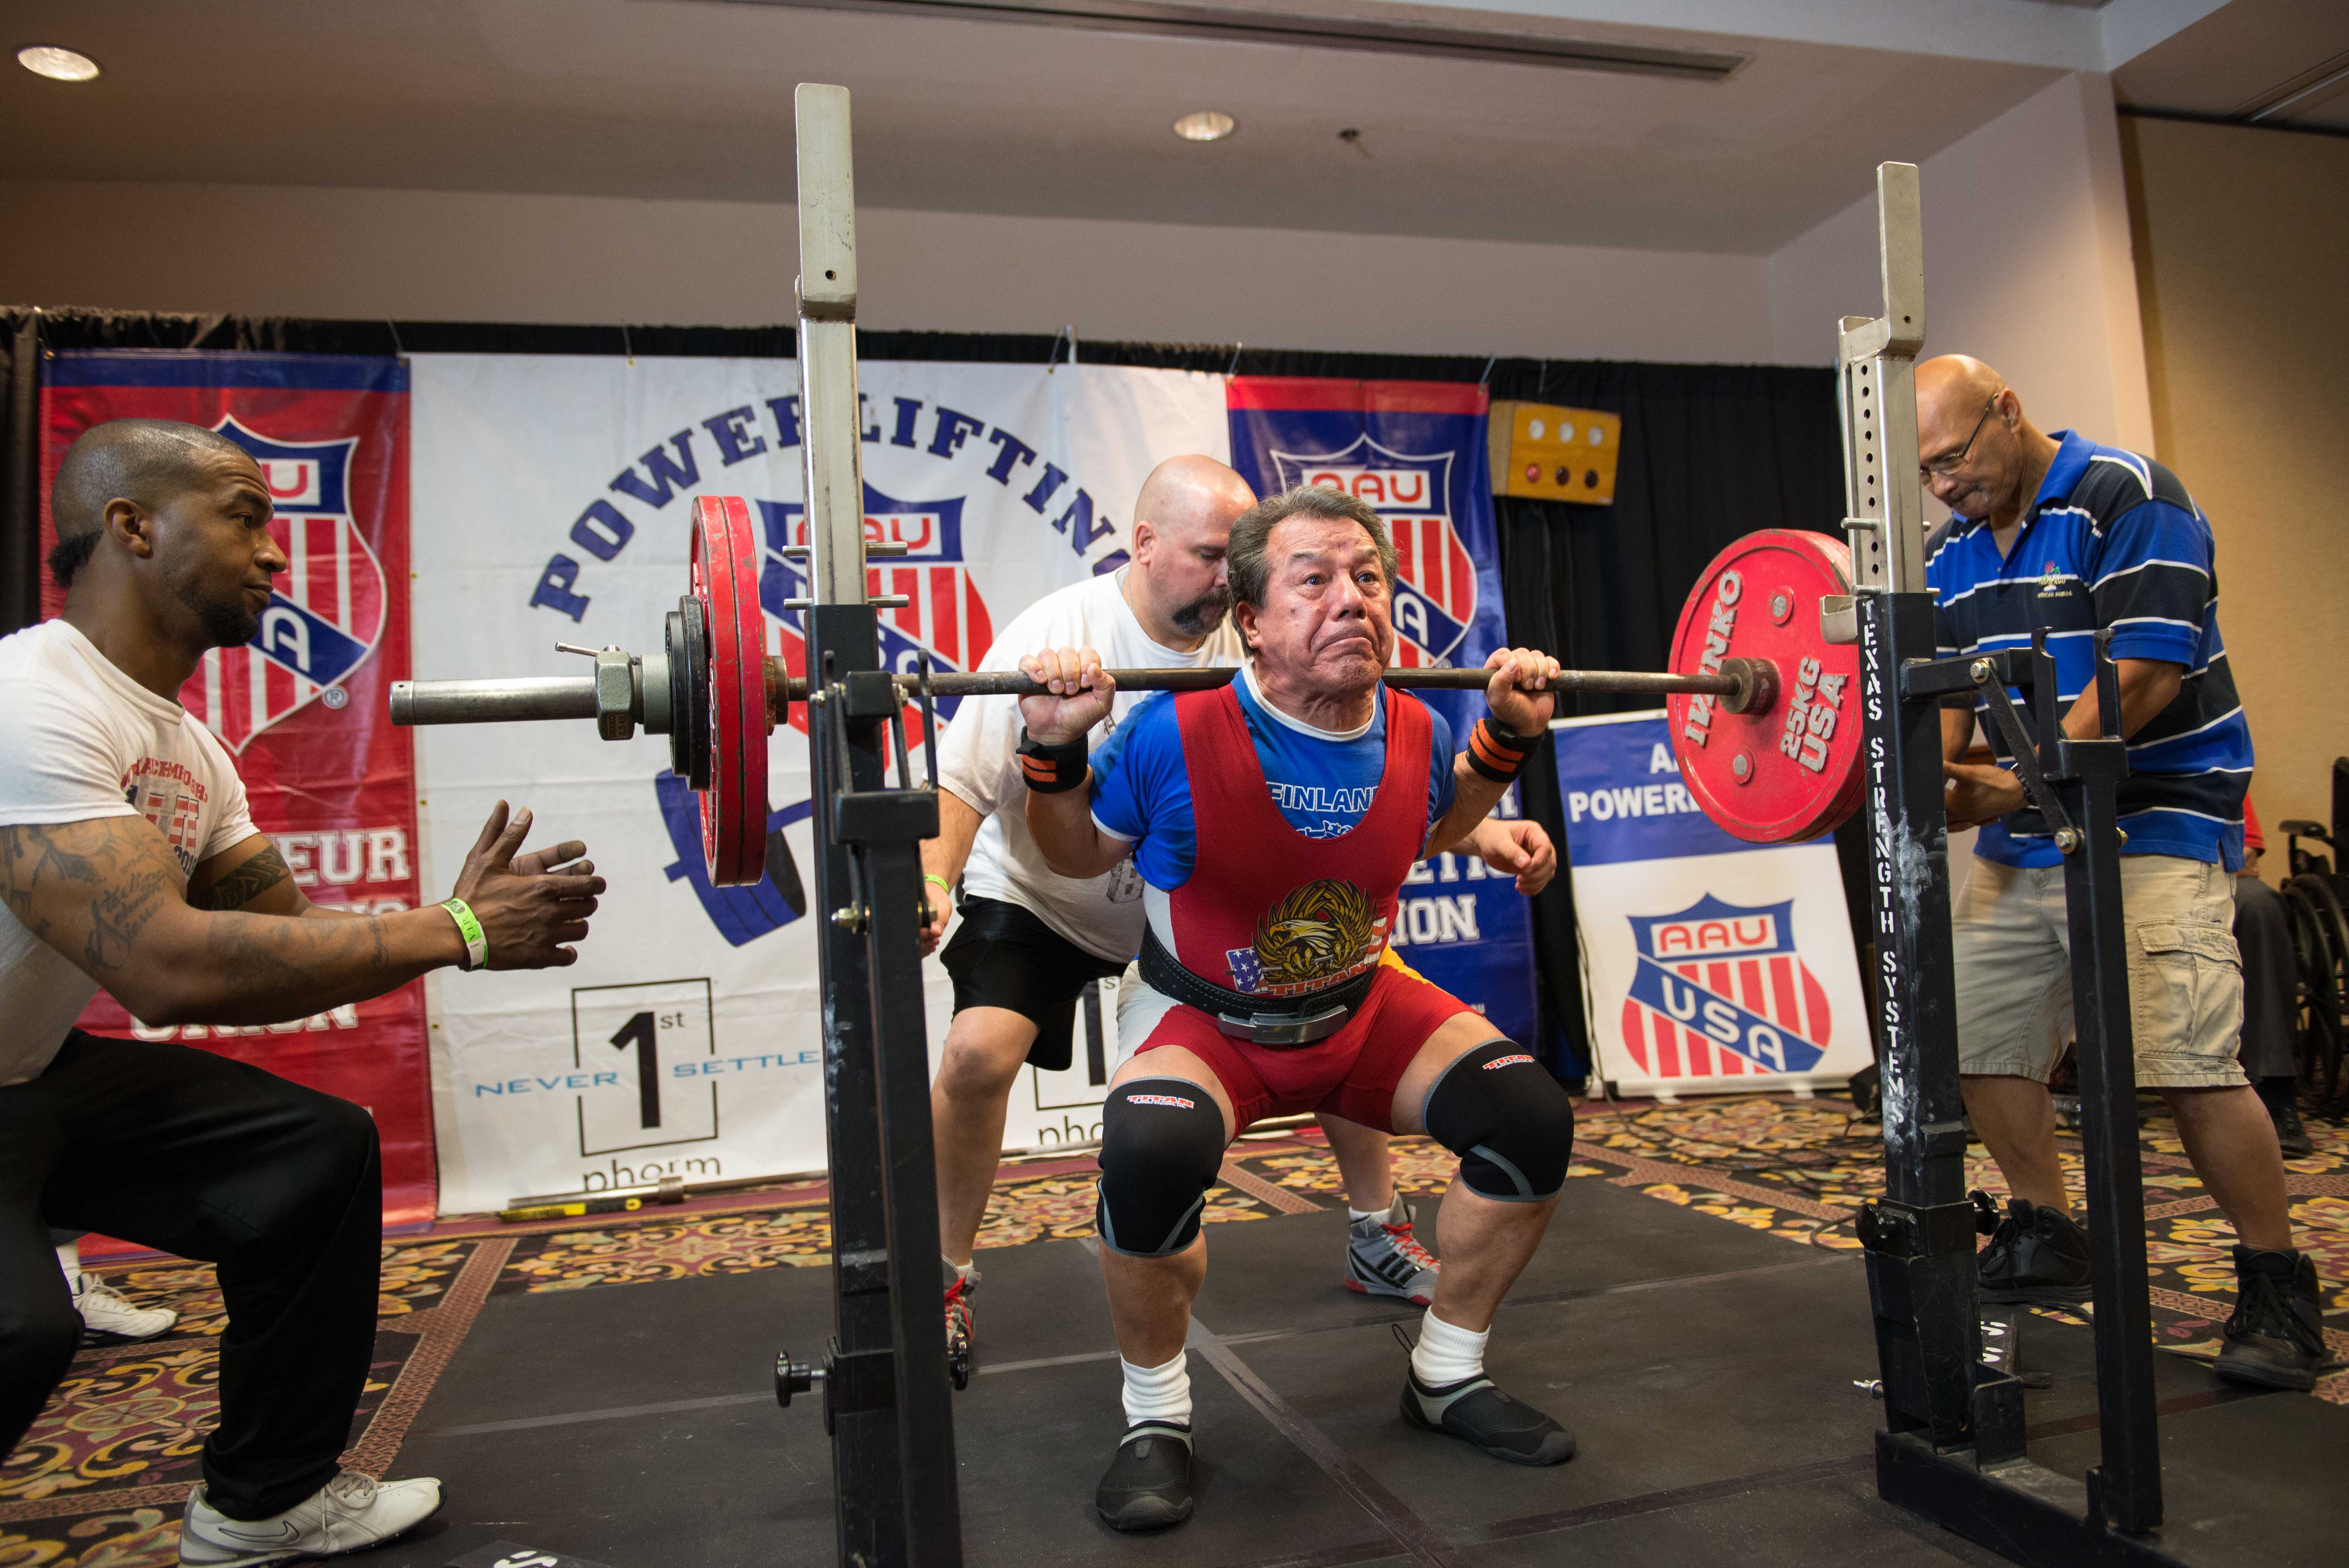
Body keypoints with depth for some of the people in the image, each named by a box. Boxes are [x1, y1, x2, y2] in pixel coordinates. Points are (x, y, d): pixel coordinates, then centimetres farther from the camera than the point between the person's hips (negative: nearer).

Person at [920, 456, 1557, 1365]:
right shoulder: (1057, 636, -24)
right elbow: (962, 782, -24)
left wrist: (1481, 831, -24)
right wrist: (931, 882, -43)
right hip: (1040, 897, -3)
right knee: (979, 1051, -25)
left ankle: (1379, 1239, 16)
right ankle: (949, 1283, 1)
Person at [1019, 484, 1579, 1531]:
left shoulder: (1416, 735, -15)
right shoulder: (1176, 737, -27)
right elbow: (1079, 856, -8)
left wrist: (1506, 742, -2)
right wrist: (1056, 749, -25)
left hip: (1362, 1005, 5)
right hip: (1204, 1018, -4)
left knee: (1531, 1123, -9)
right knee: (1152, 1158, -35)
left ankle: (1447, 1377, 16)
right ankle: (1156, 1418, -5)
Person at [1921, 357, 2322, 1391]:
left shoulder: (2128, 498, -10)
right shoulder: (1951, 548, 12)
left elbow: (2143, 676, -18)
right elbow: (1943, 686, 10)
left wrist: (2020, 781, -25)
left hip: (2152, 828, -7)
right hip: (2021, 843, 7)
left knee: (2186, 1062, -14)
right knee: (1976, 1039, 5)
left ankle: (2278, 1288, 8)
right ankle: (2047, 1242, 25)